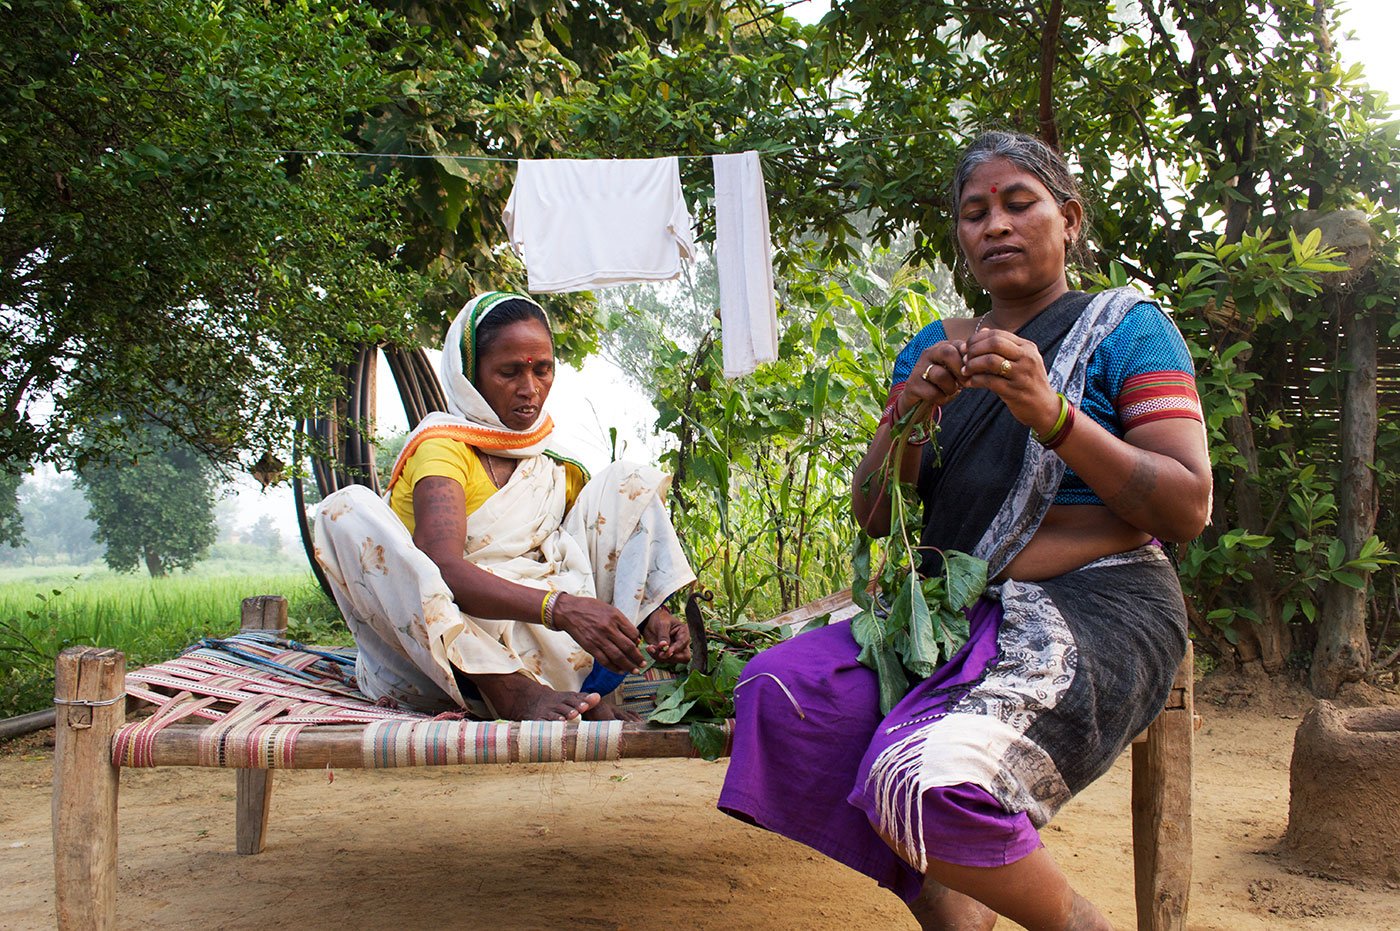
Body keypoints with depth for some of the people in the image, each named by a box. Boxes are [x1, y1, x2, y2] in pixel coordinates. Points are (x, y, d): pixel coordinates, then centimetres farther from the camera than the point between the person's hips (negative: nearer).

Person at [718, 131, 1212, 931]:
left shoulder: (1126, 327, 3)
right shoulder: (934, 348, 17)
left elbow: (1188, 509, -7)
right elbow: (874, 517, 10)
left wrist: (1053, 416, -19)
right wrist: (909, 415, -9)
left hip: (1092, 611, -5)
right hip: (952, 615, 6)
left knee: (928, 780, -31)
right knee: (779, 691, -21)